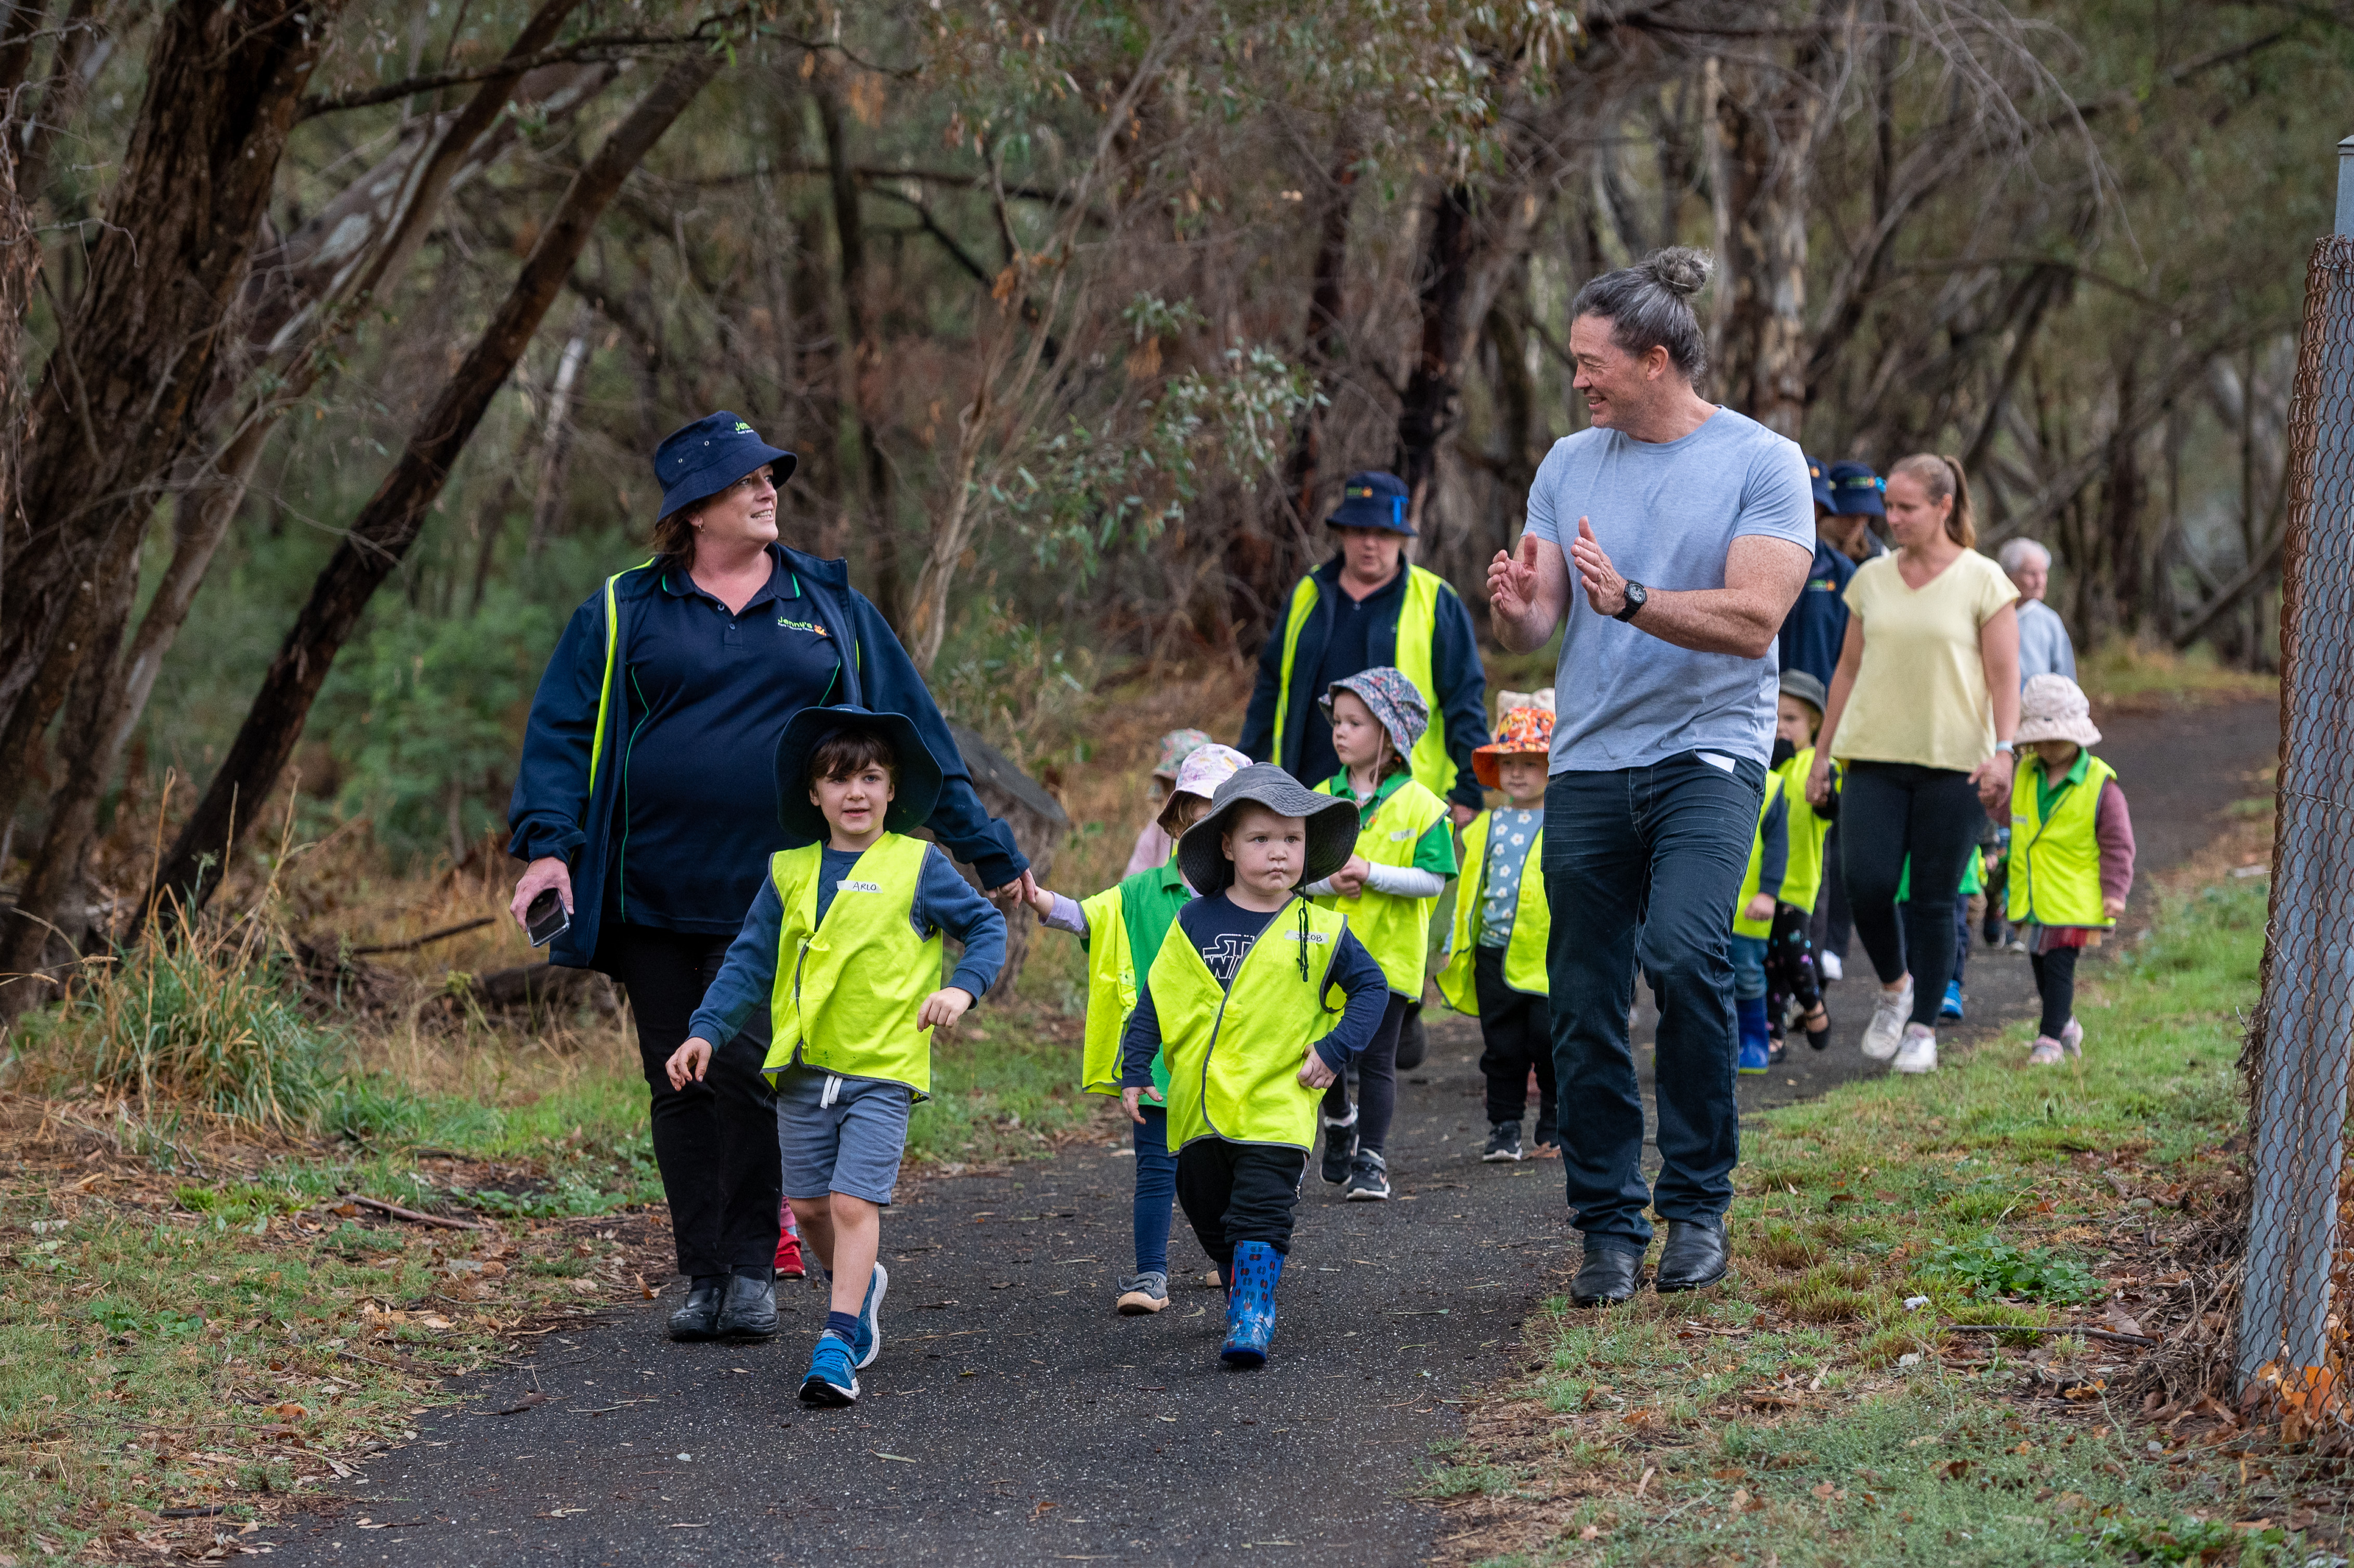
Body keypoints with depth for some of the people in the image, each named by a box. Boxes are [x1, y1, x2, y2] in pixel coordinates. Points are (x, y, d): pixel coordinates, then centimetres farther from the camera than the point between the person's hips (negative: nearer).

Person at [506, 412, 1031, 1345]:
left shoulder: (830, 609, 11)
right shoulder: (624, 613, 7)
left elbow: (913, 734, 15)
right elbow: (562, 731, 4)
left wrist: (987, 851, 16)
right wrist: (550, 842, -12)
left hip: (775, 894, -1)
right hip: (656, 896, 1)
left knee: (749, 1069, -13)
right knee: (679, 1086, 4)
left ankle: (751, 1271, 0)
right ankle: (702, 1277, 13)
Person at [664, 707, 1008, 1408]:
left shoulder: (918, 865, -2)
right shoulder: (790, 872, 7)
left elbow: (986, 926, 4)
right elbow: (750, 961, 10)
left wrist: (964, 987, -13)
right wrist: (706, 1030, 0)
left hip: (883, 1068, -4)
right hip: (804, 1067, 4)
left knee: (854, 1202, -14)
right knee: (809, 1205, 11)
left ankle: (837, 1346, -14)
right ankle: (861, 1283, 38)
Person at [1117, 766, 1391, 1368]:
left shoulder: (1320, 931, -1)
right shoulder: (1195, 923, 2)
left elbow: (1371, 988, 7)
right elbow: (1157, 999, 7)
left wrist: (1335, 1050, -5)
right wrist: (1134, 1072, 3)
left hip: (1276, 1109, -3)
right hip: (1198, 1108, 3)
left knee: (1261, 1216, -13)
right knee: (1210, 1217, 13)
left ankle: (1252, 1319, -12)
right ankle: (1241, 1289, 35)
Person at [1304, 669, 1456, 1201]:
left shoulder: (1419, 805, -5)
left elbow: (1435, 879, -10)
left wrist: (1373, 873, -20)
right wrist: (1329, 880, -16)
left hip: (1389, 952, -3)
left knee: (1376, 1060, -1)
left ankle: (1370, 1160, 4)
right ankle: (1339, 1121, 37)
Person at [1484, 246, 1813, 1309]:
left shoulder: (1762, 463, -3)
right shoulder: (1570, 464, 11)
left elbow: (1752, 620, -13)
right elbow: (1533, 631, 8)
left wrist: (1628, 600, -25)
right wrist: (1515, 611, -15)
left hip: (1707, 751, -5)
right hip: (1588, 762, 5)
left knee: (1683, 956, -25)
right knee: (1586, 1010, 3)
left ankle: (1697, 1205, -11)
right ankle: (1609, 1228, 15)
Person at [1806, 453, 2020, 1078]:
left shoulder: (1981, 581, 0)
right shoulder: (1871, 579, 10)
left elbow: (2004, 677, -3)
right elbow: (1849, 670, 16)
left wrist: (2003, 751, -16)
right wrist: (1822, 754, 15)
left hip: (1952, 764, -3)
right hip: (1874, 757, 3)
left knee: (1932, 901, -1)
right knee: (1866, 883, -11)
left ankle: (1922, 1028, 11)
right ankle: (1893, 986, 17)